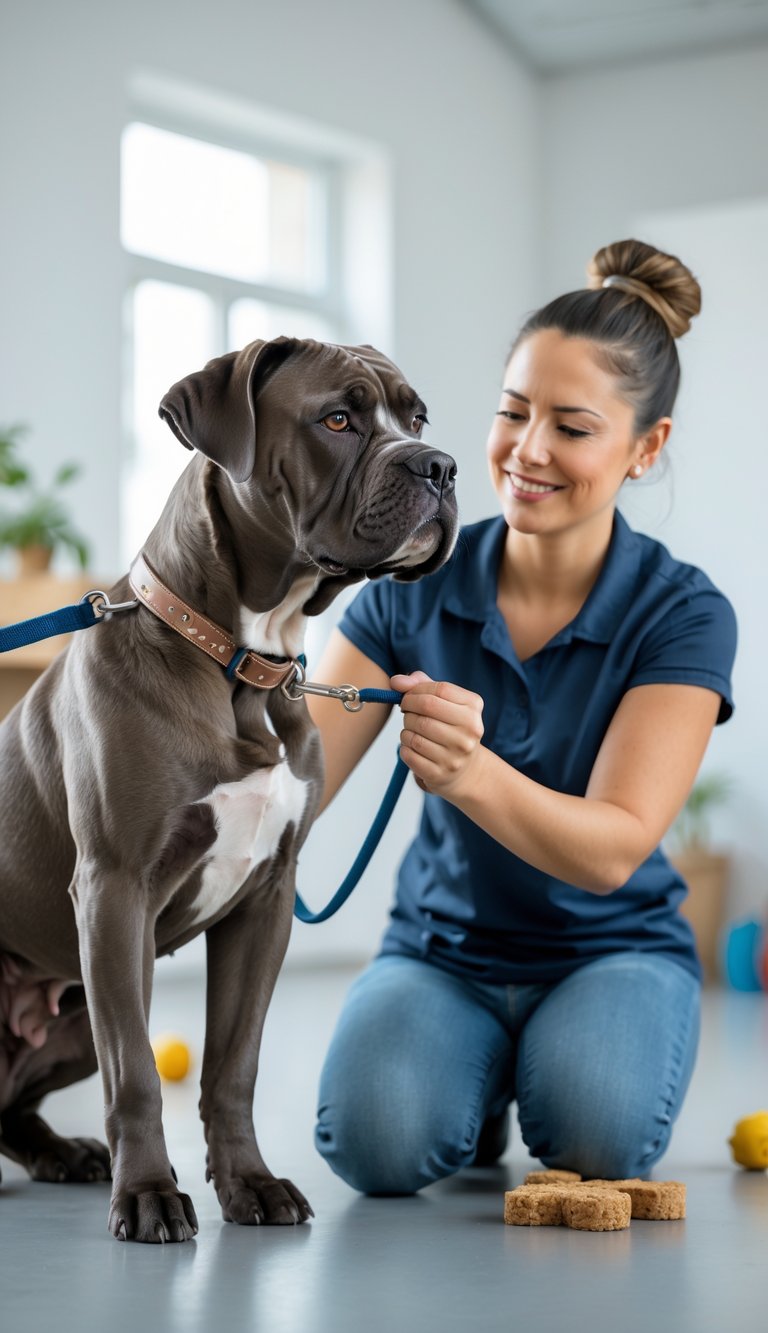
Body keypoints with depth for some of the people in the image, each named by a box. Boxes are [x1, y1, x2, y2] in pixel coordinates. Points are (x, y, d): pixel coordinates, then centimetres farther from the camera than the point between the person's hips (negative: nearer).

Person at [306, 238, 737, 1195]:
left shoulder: (682, 616, -14)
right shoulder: (417, 586, -8)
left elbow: (613, 850, -25)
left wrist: (473, 774, -46)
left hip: (612, 950, -1)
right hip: (441, 948, 1)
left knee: (596, 1134, -33)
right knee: (380, 1142, -29)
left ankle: (545, 1073, 4)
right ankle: (479, 1085, 6)